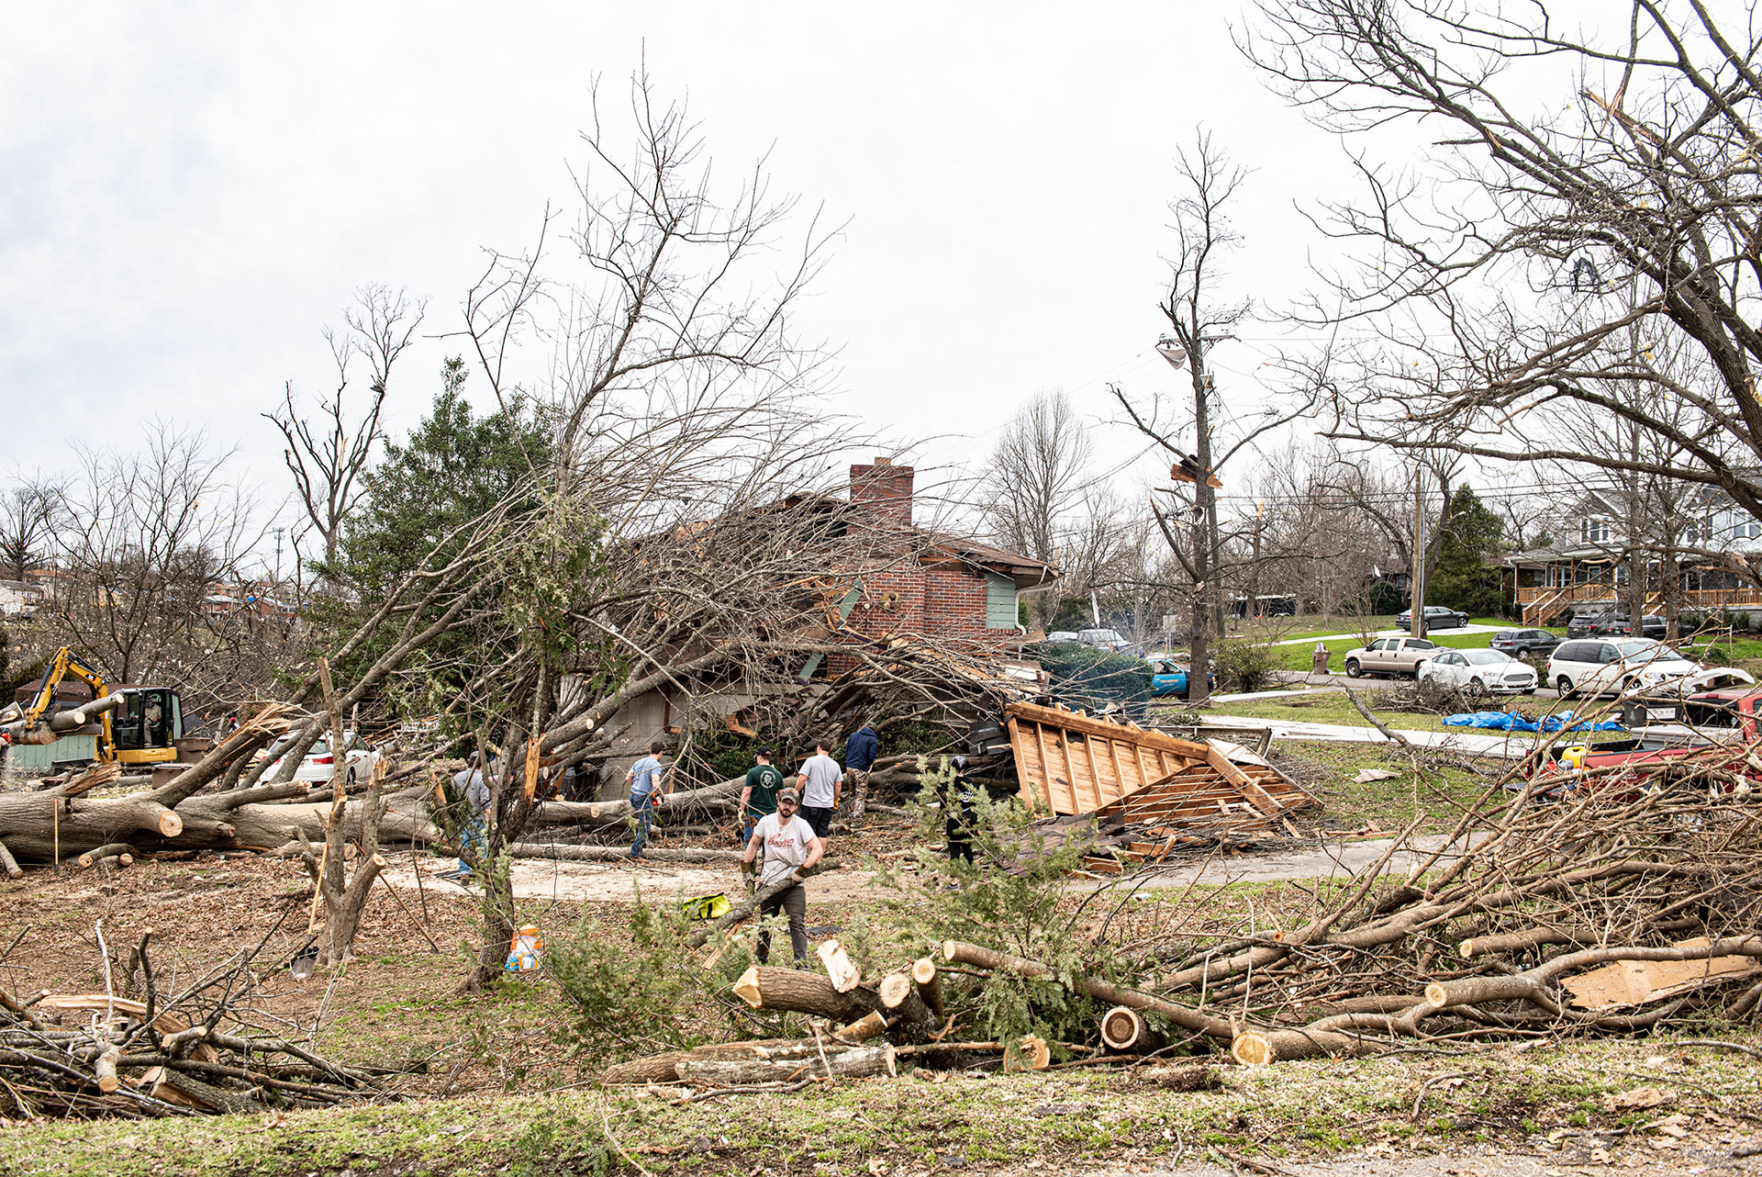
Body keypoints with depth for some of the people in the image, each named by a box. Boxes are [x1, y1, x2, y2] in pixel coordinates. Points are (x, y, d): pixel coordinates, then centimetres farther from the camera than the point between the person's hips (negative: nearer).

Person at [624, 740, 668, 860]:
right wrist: (659, 793, -6)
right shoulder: (656, 765, -13)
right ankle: (635, 854, 5)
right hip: (644, 799, -7)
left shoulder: (639, 762, 10)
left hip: (633, 796, 7)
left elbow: (628, 778, 14)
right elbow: (655, 784, -25)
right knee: (644, 828, 2)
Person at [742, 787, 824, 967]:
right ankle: (761, 958, 31)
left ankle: (802, 963, -13)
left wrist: (801, 872, -18)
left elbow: (818, 850, -12)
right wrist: (748, 868, 10)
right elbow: (753, 844, 16)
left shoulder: (801, 825, -7)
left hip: (793, 885, -3)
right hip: (768, 883, 3)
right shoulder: (766, 822, 2)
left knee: (797, 923, -13)